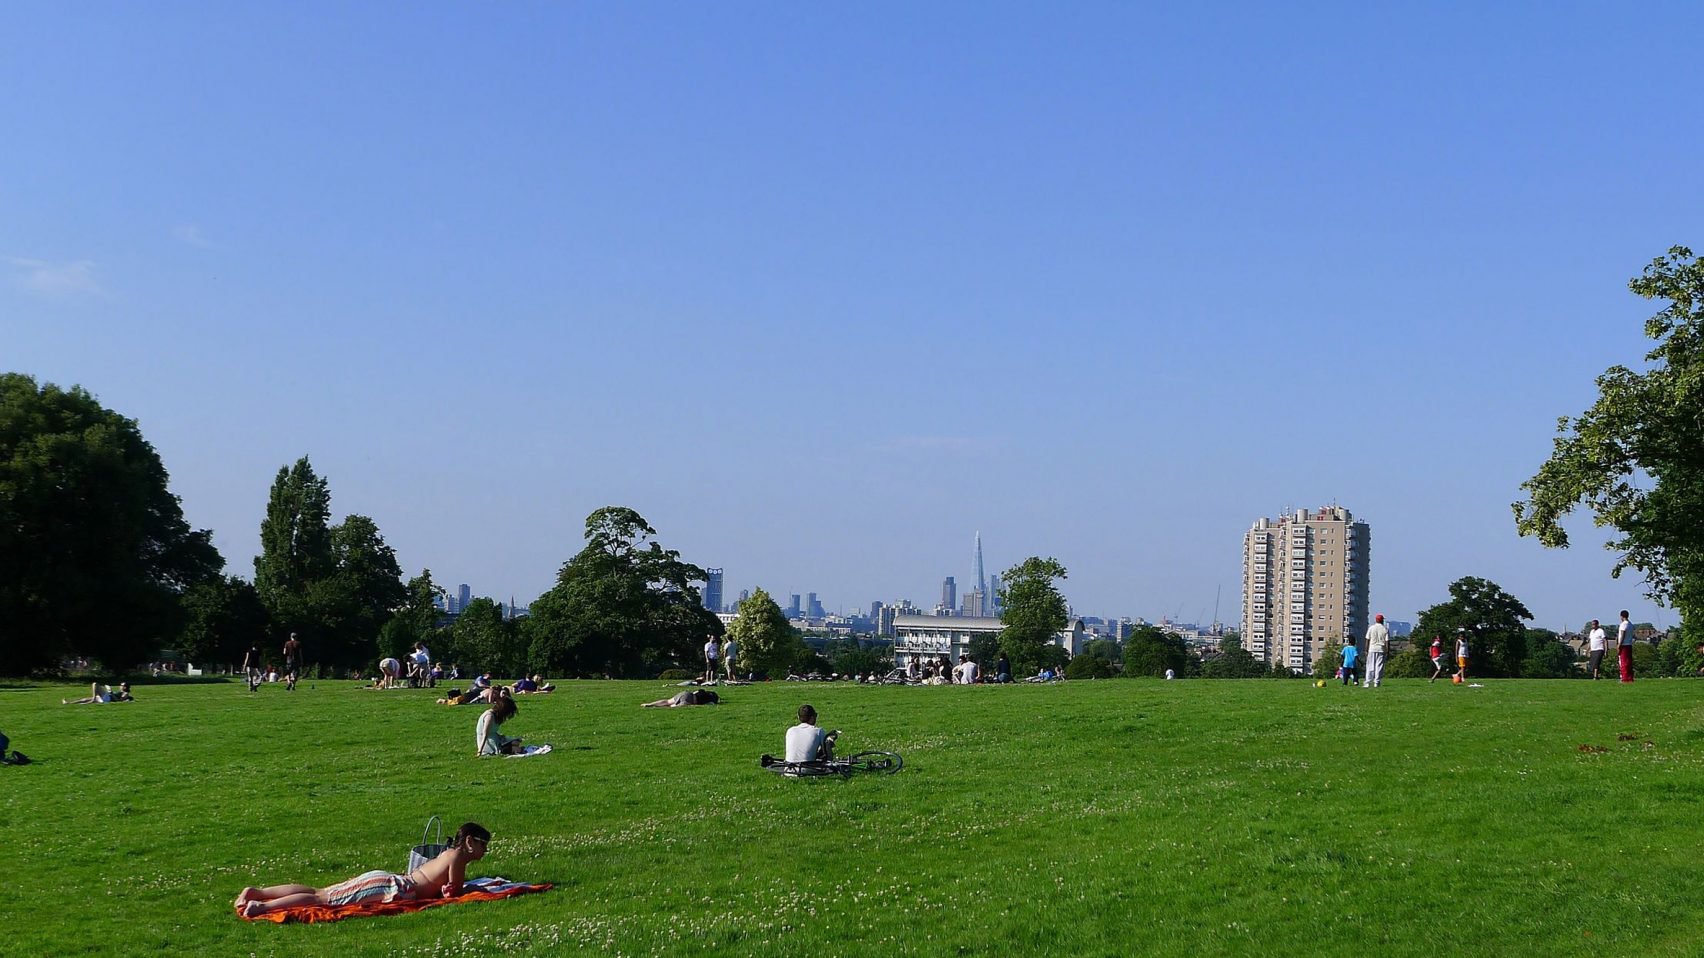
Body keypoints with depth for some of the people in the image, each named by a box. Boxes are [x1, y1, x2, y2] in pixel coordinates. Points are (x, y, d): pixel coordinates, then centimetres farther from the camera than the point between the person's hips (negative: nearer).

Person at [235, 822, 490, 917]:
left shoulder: (449, 853, 20)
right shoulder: (458, 856, -8)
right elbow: (453, 892, -11)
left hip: (385, 880, 8)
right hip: (386, 888, -8)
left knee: (318, 892, 5)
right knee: (322, 898, -15)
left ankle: (256, 892, 2)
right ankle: (263, 905, -24)